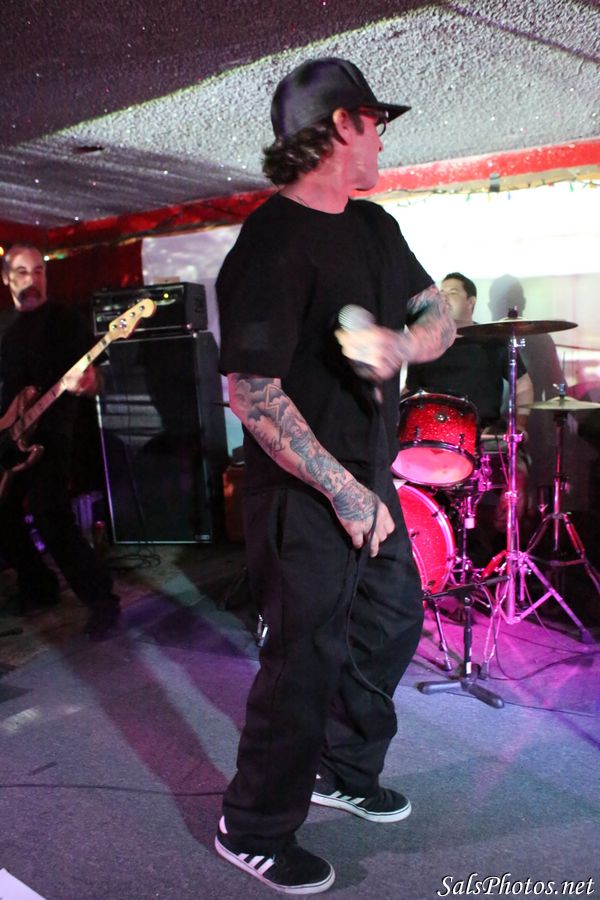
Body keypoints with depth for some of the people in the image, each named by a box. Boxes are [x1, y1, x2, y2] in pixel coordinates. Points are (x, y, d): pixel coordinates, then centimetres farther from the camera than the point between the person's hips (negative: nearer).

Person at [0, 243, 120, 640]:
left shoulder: (65, 319, -3)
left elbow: (92, 378, -8)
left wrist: (86, 383, -31)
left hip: (48, 436, -7)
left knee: (53, 523, -15)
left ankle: (103, 602, -3)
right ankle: (40, 588, 29)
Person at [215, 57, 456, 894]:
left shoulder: (374, 227, 9)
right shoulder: (272, 243, -20)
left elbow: (440, 314, 10)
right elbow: (253, 394, -25)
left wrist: (402, 343, -14)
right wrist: (345, 493, -22)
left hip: (370, 479, 9)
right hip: (304, 498, -9)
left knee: (393, 622, 21)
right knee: (308, 660, 2)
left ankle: (347, 770, 45)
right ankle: (253, 831, 27)